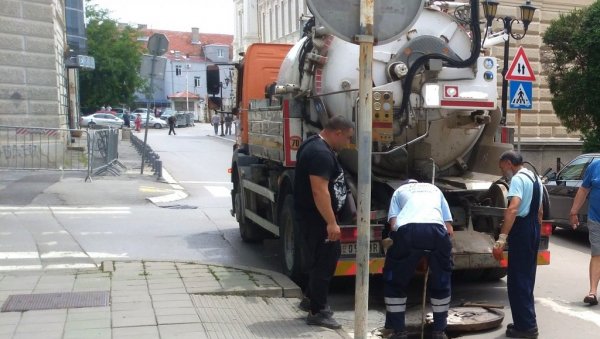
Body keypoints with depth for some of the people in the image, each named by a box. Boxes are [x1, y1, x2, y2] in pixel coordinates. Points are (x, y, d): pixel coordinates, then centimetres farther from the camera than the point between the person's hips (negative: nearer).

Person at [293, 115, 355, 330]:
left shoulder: (315, 144, 12)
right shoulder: (321, 153, -23)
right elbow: (320, 191, -29)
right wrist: (331, 223, -28)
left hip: (314, 215, 11)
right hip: (316, 217, -11)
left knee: (327, 258, 19)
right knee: (323, 262, -2)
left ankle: (311, 299, 30)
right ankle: (317, 312, 7)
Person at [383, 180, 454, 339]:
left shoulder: (400, 190, 35)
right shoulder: (435, 189, 40)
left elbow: (393, 224, 17)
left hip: (407, 229, -1)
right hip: (436, 229, 2)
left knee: (394, 281, 20)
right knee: (441, 281, 26)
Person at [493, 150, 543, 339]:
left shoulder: (518, 179, -14)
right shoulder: (535, 179, 17)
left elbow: (513, 209, -29)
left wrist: (502, 238, -34)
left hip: (521, 230, -10)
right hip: (533, 228, 10)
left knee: (517, 280, -5)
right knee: (526, 278, 16)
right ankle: (526, 323, 24)